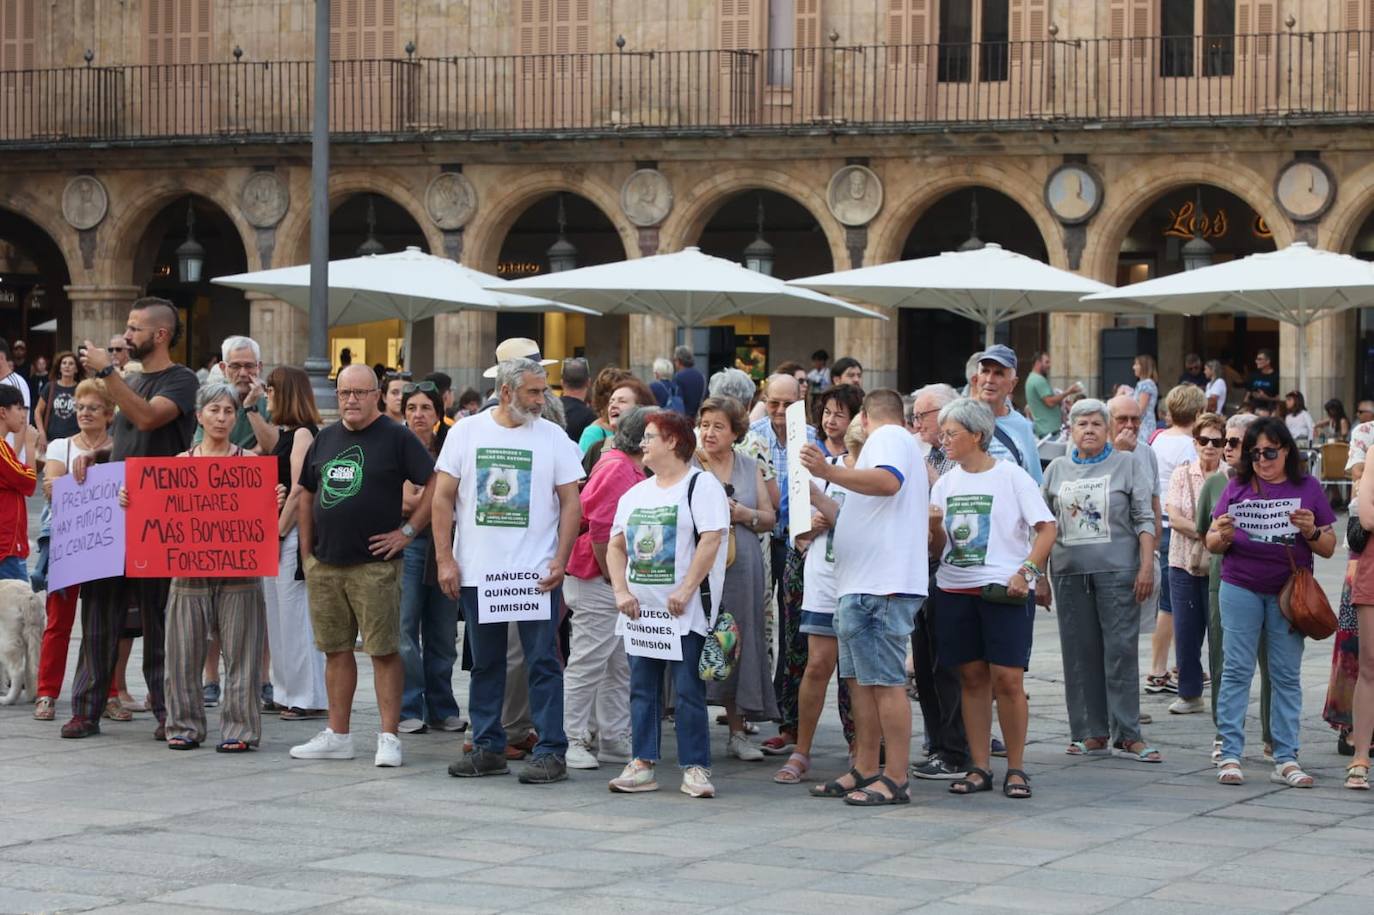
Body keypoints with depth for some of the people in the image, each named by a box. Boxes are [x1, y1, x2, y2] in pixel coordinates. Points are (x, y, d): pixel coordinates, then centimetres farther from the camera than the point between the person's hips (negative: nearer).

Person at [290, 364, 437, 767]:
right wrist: (306, 552, 13)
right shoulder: (325, 439, 13)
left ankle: (388, 738, -1)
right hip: (324, 565, 6)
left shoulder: (396, 438, -4)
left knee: (384, 651, -4)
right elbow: (307, 496, 21)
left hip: (374, 565, -6)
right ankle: (338, 735, 17)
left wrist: (408, 531, -11)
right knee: (336, 650, 11)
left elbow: (436, 483, -9)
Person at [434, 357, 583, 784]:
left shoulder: (553, 437, 1)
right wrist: (445, 558, -3)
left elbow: (570, 502, 1)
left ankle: (550, 752, 1)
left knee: (543, 664, -3)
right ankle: (488, 747, 18)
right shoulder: (466, 432, 4)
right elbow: (443, 497, 4)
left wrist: (560, 561, -9)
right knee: (485, 664, 10)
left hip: (537, 572, -2)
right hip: (476, 572, 2)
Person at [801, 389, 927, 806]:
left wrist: (829, 472, -31)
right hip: (864, 584, 11)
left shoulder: (888, 438, -4)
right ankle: (864, 770, 16)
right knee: (859, 679, 12)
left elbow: (888, 482, -26)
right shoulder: (901, 441, 28)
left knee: (885, 681, -10)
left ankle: (895, 780, -11)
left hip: (881, 585, -11)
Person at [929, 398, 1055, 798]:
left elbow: (1047, 528, -6)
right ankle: (979, 768, 11)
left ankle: (1016, 769, 1)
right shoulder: (945, 484, 11)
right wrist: (936, 528, -8)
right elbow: (938, 549, 13)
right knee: (972, 677, 6)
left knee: (1007, 678, -8)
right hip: (956, 591, 5)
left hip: (1004, 590, -5)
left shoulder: (1011, 476, -3)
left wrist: (1026, 571, -17)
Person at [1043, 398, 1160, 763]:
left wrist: (1147, 566, -8)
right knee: (1079, 654, 5)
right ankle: (1092, 733, 11)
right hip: (1069, 572, 4)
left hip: (1117, 570, -3)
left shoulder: (1127, 466, 4)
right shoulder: (1056, 470, 13)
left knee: (1120, 651, -6)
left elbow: (1144, 520, 1)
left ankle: (1127, 735, -4)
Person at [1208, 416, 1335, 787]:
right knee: (1237, 670, -1)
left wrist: (1311, 531, -13)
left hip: (1288, 592, 0)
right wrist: (1223, 535, -15)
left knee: (1287, 675, 2)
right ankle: (1230, 754, 0)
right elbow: (1212, 543, 7)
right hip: (1241, 588, 0)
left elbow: (1329, 548, 6)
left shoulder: (1308, 488, 6)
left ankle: (1285, 759, 5)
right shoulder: (1238, 487, 5)